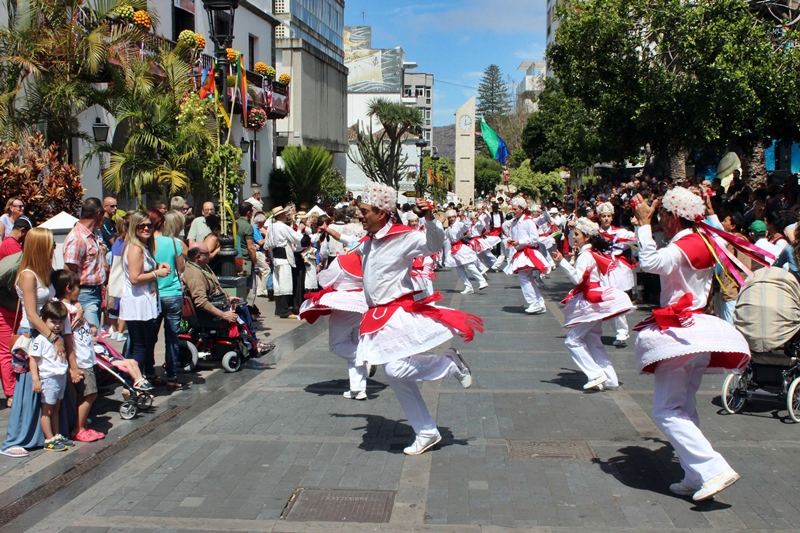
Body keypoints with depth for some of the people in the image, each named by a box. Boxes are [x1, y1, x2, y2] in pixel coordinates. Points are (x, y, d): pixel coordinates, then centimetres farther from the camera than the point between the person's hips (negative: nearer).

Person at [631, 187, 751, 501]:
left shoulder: (685, 246, -16)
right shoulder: (700, 243, 12)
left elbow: (649, 262, -31)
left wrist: (644, 224, -21)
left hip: (680, 334, -10)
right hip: (697, 331, 10)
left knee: (667, 411, -8)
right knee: (684, 409, 14)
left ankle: (714, 469, -14)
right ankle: (696, 477, 15)